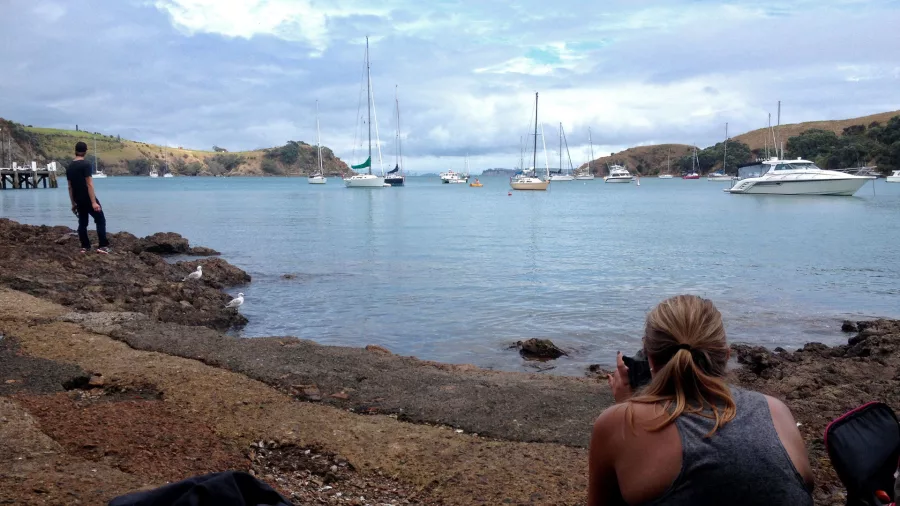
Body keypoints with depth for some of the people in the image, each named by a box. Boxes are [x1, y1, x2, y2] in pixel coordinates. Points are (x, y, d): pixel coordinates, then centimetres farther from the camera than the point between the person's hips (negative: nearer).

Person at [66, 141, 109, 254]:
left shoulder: (69, 167, 10)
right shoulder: (85, 164, -14)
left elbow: (70, 187, 13)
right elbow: (89, 184, -19)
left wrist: (73, 203, 19)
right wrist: (94, 202, -21)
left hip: (78, 200, 7)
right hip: (88, 199, -7)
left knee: (82, 223, 12)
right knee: (100, 220, -1)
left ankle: (85, 247, 13)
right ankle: (103, 246, -8)